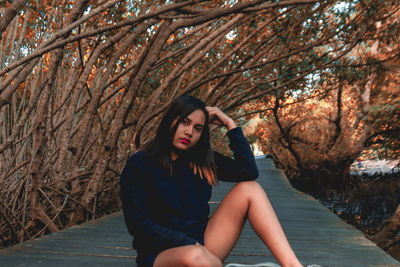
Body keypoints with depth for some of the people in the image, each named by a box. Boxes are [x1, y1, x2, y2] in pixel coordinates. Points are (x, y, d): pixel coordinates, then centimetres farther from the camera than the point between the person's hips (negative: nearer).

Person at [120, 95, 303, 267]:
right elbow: (137, 224, -14)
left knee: (248, 189, -8)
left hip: (201, 245, 5)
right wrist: (190, 244, -19)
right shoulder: (138, 165, -8)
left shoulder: (201, 160, 7)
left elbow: (249, 172, -3)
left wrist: (229, 124, -2)